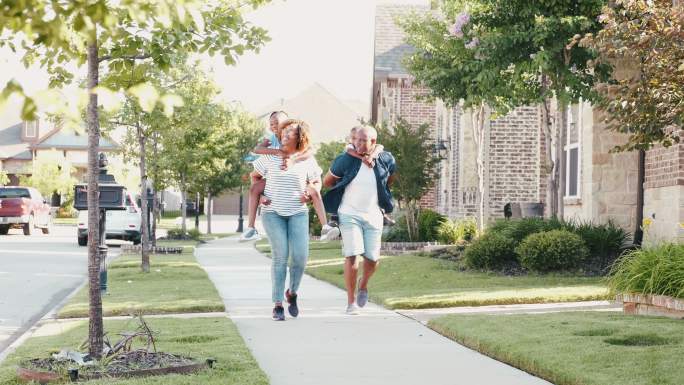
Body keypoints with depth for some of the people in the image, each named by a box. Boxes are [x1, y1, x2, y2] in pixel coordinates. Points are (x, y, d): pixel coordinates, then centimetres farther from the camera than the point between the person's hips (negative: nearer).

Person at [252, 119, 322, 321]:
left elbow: (317, 182, 16)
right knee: (280, 256, -10)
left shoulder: (307, 160, 3)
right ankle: (277, 304, -2)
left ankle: (292, 293, 19)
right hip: (273, 212, -1)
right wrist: (258, 195, 2)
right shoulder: (270, 157, 2)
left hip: (298, 213, 1)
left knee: (300, 256, -10)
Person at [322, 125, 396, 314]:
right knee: (352, 255, -14)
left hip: (373, 215, 2)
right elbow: (327, 181, 4)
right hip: (349, 214, -2)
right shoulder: (346, 160, -12)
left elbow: (390, 179, 19)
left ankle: (363, 285, 36)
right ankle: (351, 302, -5)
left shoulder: (386, 160, -5)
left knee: (372, 258, 3)